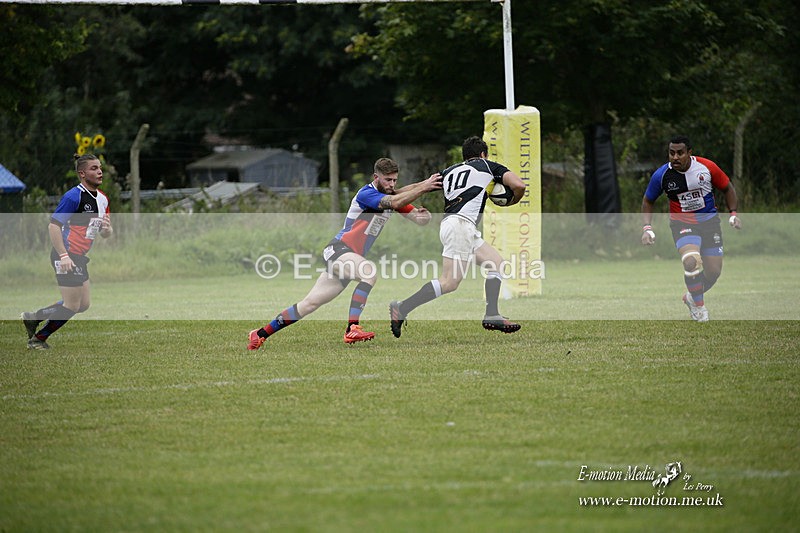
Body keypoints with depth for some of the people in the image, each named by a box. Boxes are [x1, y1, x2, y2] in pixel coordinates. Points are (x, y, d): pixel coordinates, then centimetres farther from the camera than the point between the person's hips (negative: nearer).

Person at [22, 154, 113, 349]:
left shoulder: (102, 199, 10)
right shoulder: (74, 196, -17)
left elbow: (106, 234, 16)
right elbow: (53, 226, -21)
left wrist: (107, 228, -9)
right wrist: (64, 256, -27)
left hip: (78, 258, 9)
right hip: (66, 257, -9)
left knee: (83, 304, 13)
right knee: (72, 305, -6)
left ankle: (33, 318, 23)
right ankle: (37, 339, 11)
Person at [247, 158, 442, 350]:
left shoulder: (393, 196, 9)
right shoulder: (366, 194, -16)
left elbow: (419, 219, 6)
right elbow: (394, 202, -32)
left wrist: (423, 214, -17)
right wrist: (424, 187, -31)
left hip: (350, 257, 9)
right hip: (338, 249, -9)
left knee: (309, 304, 9)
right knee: (370, 271, -35)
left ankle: (260, 334, 17)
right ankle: (352, 329, -40)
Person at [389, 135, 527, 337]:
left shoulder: (449, 171, 25)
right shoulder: (487, 166, 13)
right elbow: (518, 185, 5)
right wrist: (511, 202, 23)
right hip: (461, 224, -8)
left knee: (497, 261, 15)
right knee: (449, 282, -14)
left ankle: (492, 316, 7)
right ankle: (401, 309, -17)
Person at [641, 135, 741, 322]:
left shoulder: (707, 167, -11)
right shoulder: (662, 175, -12)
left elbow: (727, 188, 7)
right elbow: (648, 201, 5)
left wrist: (733, 213, -1)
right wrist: (647, 228, -6)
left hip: (709, 221, 2)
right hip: (682, 223, -2)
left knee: (714, 271, 0)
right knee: (691, 261, -29)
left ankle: (692, 297, 31)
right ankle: (699, 306, -7)